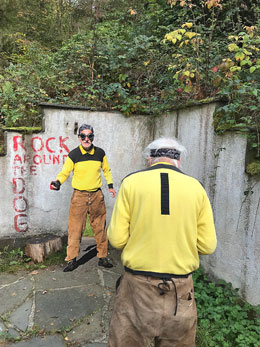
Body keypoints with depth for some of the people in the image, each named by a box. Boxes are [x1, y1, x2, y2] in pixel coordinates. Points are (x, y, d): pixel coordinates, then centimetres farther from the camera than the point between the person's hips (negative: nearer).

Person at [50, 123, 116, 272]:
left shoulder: (100, 153, 4)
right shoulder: (73, 154, -3)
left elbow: (106, 170, 19)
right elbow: (65, 172, 2)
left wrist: (110, 186, 13)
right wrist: (58, 182, -17)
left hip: (97, 195, 2)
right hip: (79, 196, -2)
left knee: (100, 228, 7)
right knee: (75, 228, -1)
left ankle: (103, 257, 21)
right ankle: (72, 260, 13)